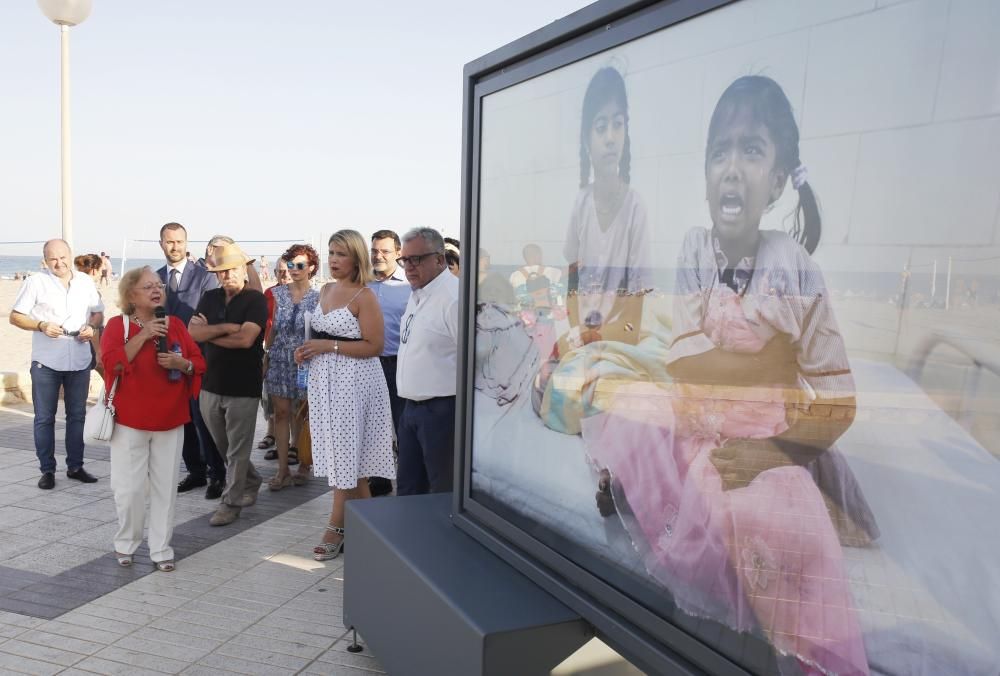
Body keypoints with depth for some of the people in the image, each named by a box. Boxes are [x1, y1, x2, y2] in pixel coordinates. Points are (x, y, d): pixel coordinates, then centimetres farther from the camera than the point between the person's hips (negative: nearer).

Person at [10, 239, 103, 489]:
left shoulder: (86, 281, 6)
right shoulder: (35, 282, -2)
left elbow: (98, 313, 14)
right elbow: (15, 317, -2)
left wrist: (91, 326, -7)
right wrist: (41, 325, -18)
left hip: (80, 361, 3)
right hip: (46, 362, -3)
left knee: (77, 416, 10)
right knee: (44, 418, 4)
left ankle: (75, 466, 20)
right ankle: (47, 470, 12)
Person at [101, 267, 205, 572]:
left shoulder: (175, 324, 6)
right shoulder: (118, 324, -2)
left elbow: (198, 363, 7)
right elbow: (112, 363, -17)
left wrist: (181, 363, -14)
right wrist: (143, 335, -20)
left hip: (170, 419, 3)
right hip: (130, 420, -3)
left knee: (165, 487, 7)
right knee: (129, 488, 1)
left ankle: (161, 549, 18)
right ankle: (126, 543, 25)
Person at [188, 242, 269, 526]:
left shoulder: (255, 299, -9)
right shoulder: (209, 298, 9)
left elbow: (246, 339, -20)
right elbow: (192, 332, -3)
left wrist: (209, 333, -8)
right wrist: (226, 327, -16)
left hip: (243, 387, -6)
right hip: (211, 385, 6)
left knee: (237, 450, 3)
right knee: (223, 446, 18)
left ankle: (231, 502, 15)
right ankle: (251, 482, 38)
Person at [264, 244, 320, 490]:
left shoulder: (318, 298, -2)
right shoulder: (277, 293, 6)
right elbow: (271, 329, 9)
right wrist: (266, 356, 6)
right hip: (279, 361, 2)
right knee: (281, 412, 2)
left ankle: (304, 466, 19)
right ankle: (283, 470, 7)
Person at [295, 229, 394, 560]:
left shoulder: (364, 297, -11)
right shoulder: (326, 290, 13)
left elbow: (374, 346, -16)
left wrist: (328, 346, -18)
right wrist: (309, 348, 5)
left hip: (352, 382, -8)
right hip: (324, 380, 8)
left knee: (346, 455, -1)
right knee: (341, 455, 12)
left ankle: (336, 528, 11)